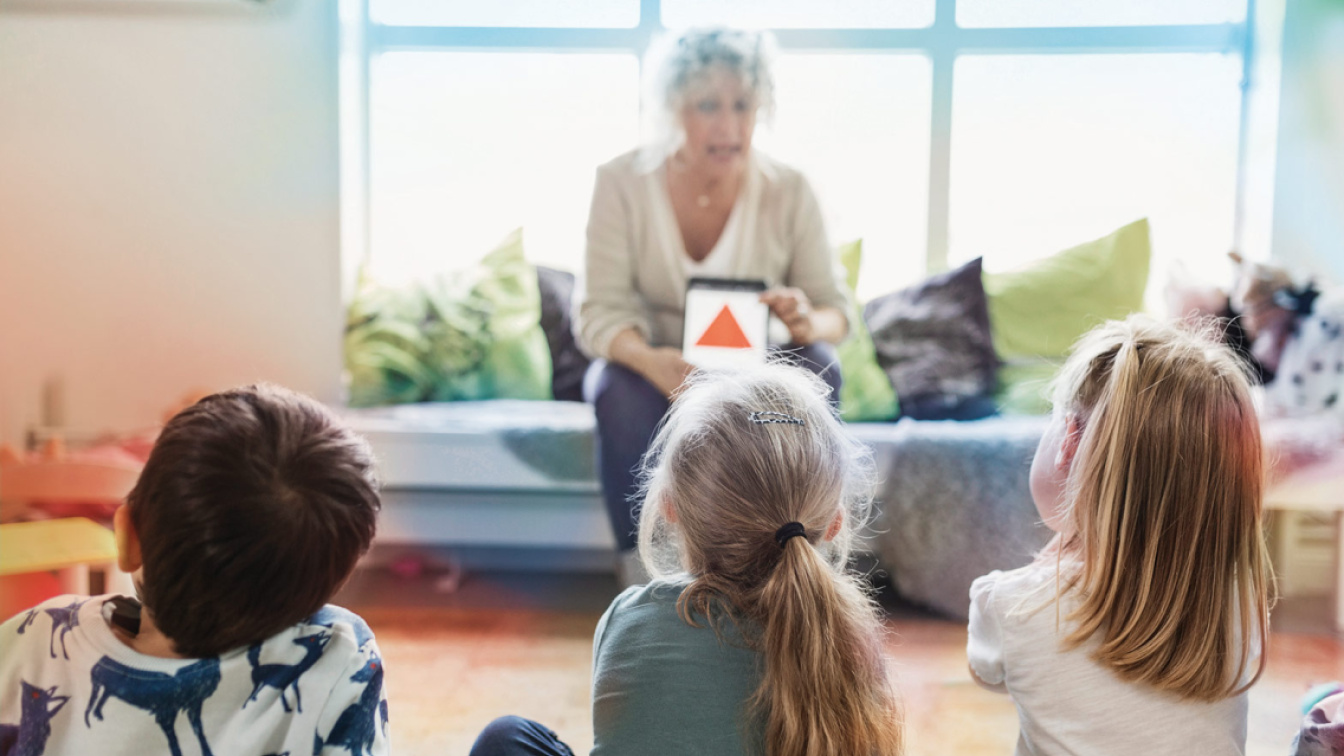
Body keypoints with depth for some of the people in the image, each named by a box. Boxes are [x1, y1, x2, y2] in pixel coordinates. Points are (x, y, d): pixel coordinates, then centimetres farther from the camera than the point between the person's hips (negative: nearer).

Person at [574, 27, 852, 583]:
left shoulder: (788, 192, -10)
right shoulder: (622, 183, -13)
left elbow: (835, 309, -9)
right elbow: (599, 310, -18)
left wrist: (808, 322, -35)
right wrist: (651, 360, -41)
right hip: (652, 369, -1)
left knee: (816, 369, -29)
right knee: (620, 389, -34)